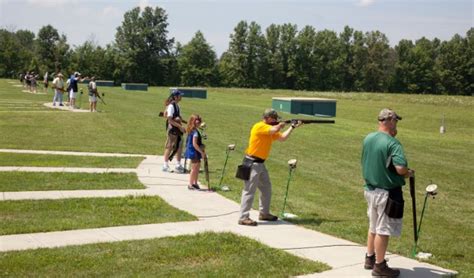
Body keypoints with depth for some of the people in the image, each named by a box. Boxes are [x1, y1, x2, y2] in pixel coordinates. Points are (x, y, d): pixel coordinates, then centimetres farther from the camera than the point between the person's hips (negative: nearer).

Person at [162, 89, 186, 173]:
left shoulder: (177, 105, 11)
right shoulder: (171, 106, -16)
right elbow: (170, 120, -20)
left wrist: (179, 119, 0)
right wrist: (180, 126, -21)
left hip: (177, 128, 9)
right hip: (172, 128, -9)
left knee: (179, 146, 12)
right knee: (170, 147, -2)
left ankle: (178, 165, 21)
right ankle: (166, 165, 8)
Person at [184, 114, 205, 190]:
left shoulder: (191, 130, 9)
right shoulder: (195, 132, -20)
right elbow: (194, 144, -24)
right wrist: (201, 152, -19)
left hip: (192, 151, 9)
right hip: (194, 152, -9)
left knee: (197, 167, 17)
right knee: (194, 168, -1)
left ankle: (195, 183, 25)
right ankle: (191, 184, 7)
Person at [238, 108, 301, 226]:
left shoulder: (270, 131, 13)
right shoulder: (259, 126, -16)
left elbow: (282, 137, 14)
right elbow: (275, 130, -28)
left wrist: (292, 127, 8)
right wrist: (280, 125, -6)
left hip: (260, 163, 10)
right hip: (252, 163, -10)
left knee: (266, 188, 16)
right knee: (249, 190, -9)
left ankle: (264, 213, 27)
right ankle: (243, 218, -8)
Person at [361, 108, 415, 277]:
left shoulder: (368, 139, 2)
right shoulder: (392, 143, -21)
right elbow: (400, 168, -31)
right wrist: (409, 173, -6)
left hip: (370, 189, 8)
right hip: (387, 192, -8)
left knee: (373, 226, 22)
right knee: (383, 230, 4)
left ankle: (370, 258, 34)